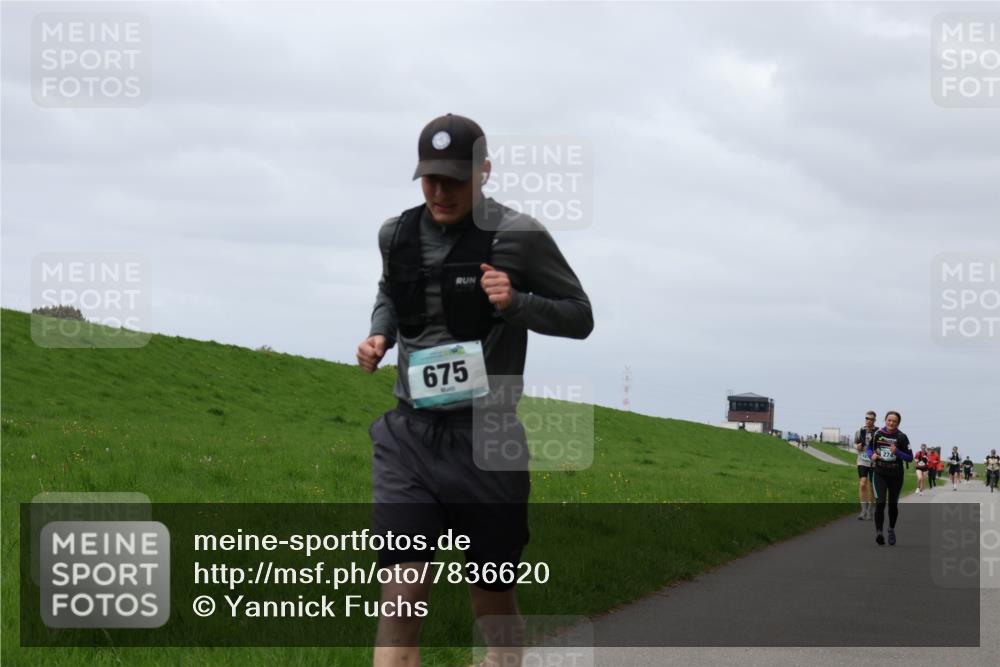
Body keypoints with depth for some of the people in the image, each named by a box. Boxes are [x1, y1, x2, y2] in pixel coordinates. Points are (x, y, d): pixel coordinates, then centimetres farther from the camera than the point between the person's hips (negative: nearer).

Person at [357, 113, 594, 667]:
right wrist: (378, 335, 6)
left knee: (492, 600, 11)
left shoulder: (518, 237, -7)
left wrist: (517, 303, -17)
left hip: (487, 437, -2)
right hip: (409, 434, 2)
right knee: (402, 593, -11)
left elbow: (580, 316, 1)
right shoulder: (397, 234, 6)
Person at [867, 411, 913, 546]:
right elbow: (870, 448, 16)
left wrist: (897, 452, -20)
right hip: (879, 473, 0)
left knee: (893, 504, 12)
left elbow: (910, 457, -4)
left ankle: (892, 529, 35)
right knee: (880, 502, -16)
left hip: (896, 475, 0)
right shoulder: (878, 434, 0)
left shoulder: (901, 437, -5)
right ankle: (878, 532, -16)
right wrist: (872, 455, -6)